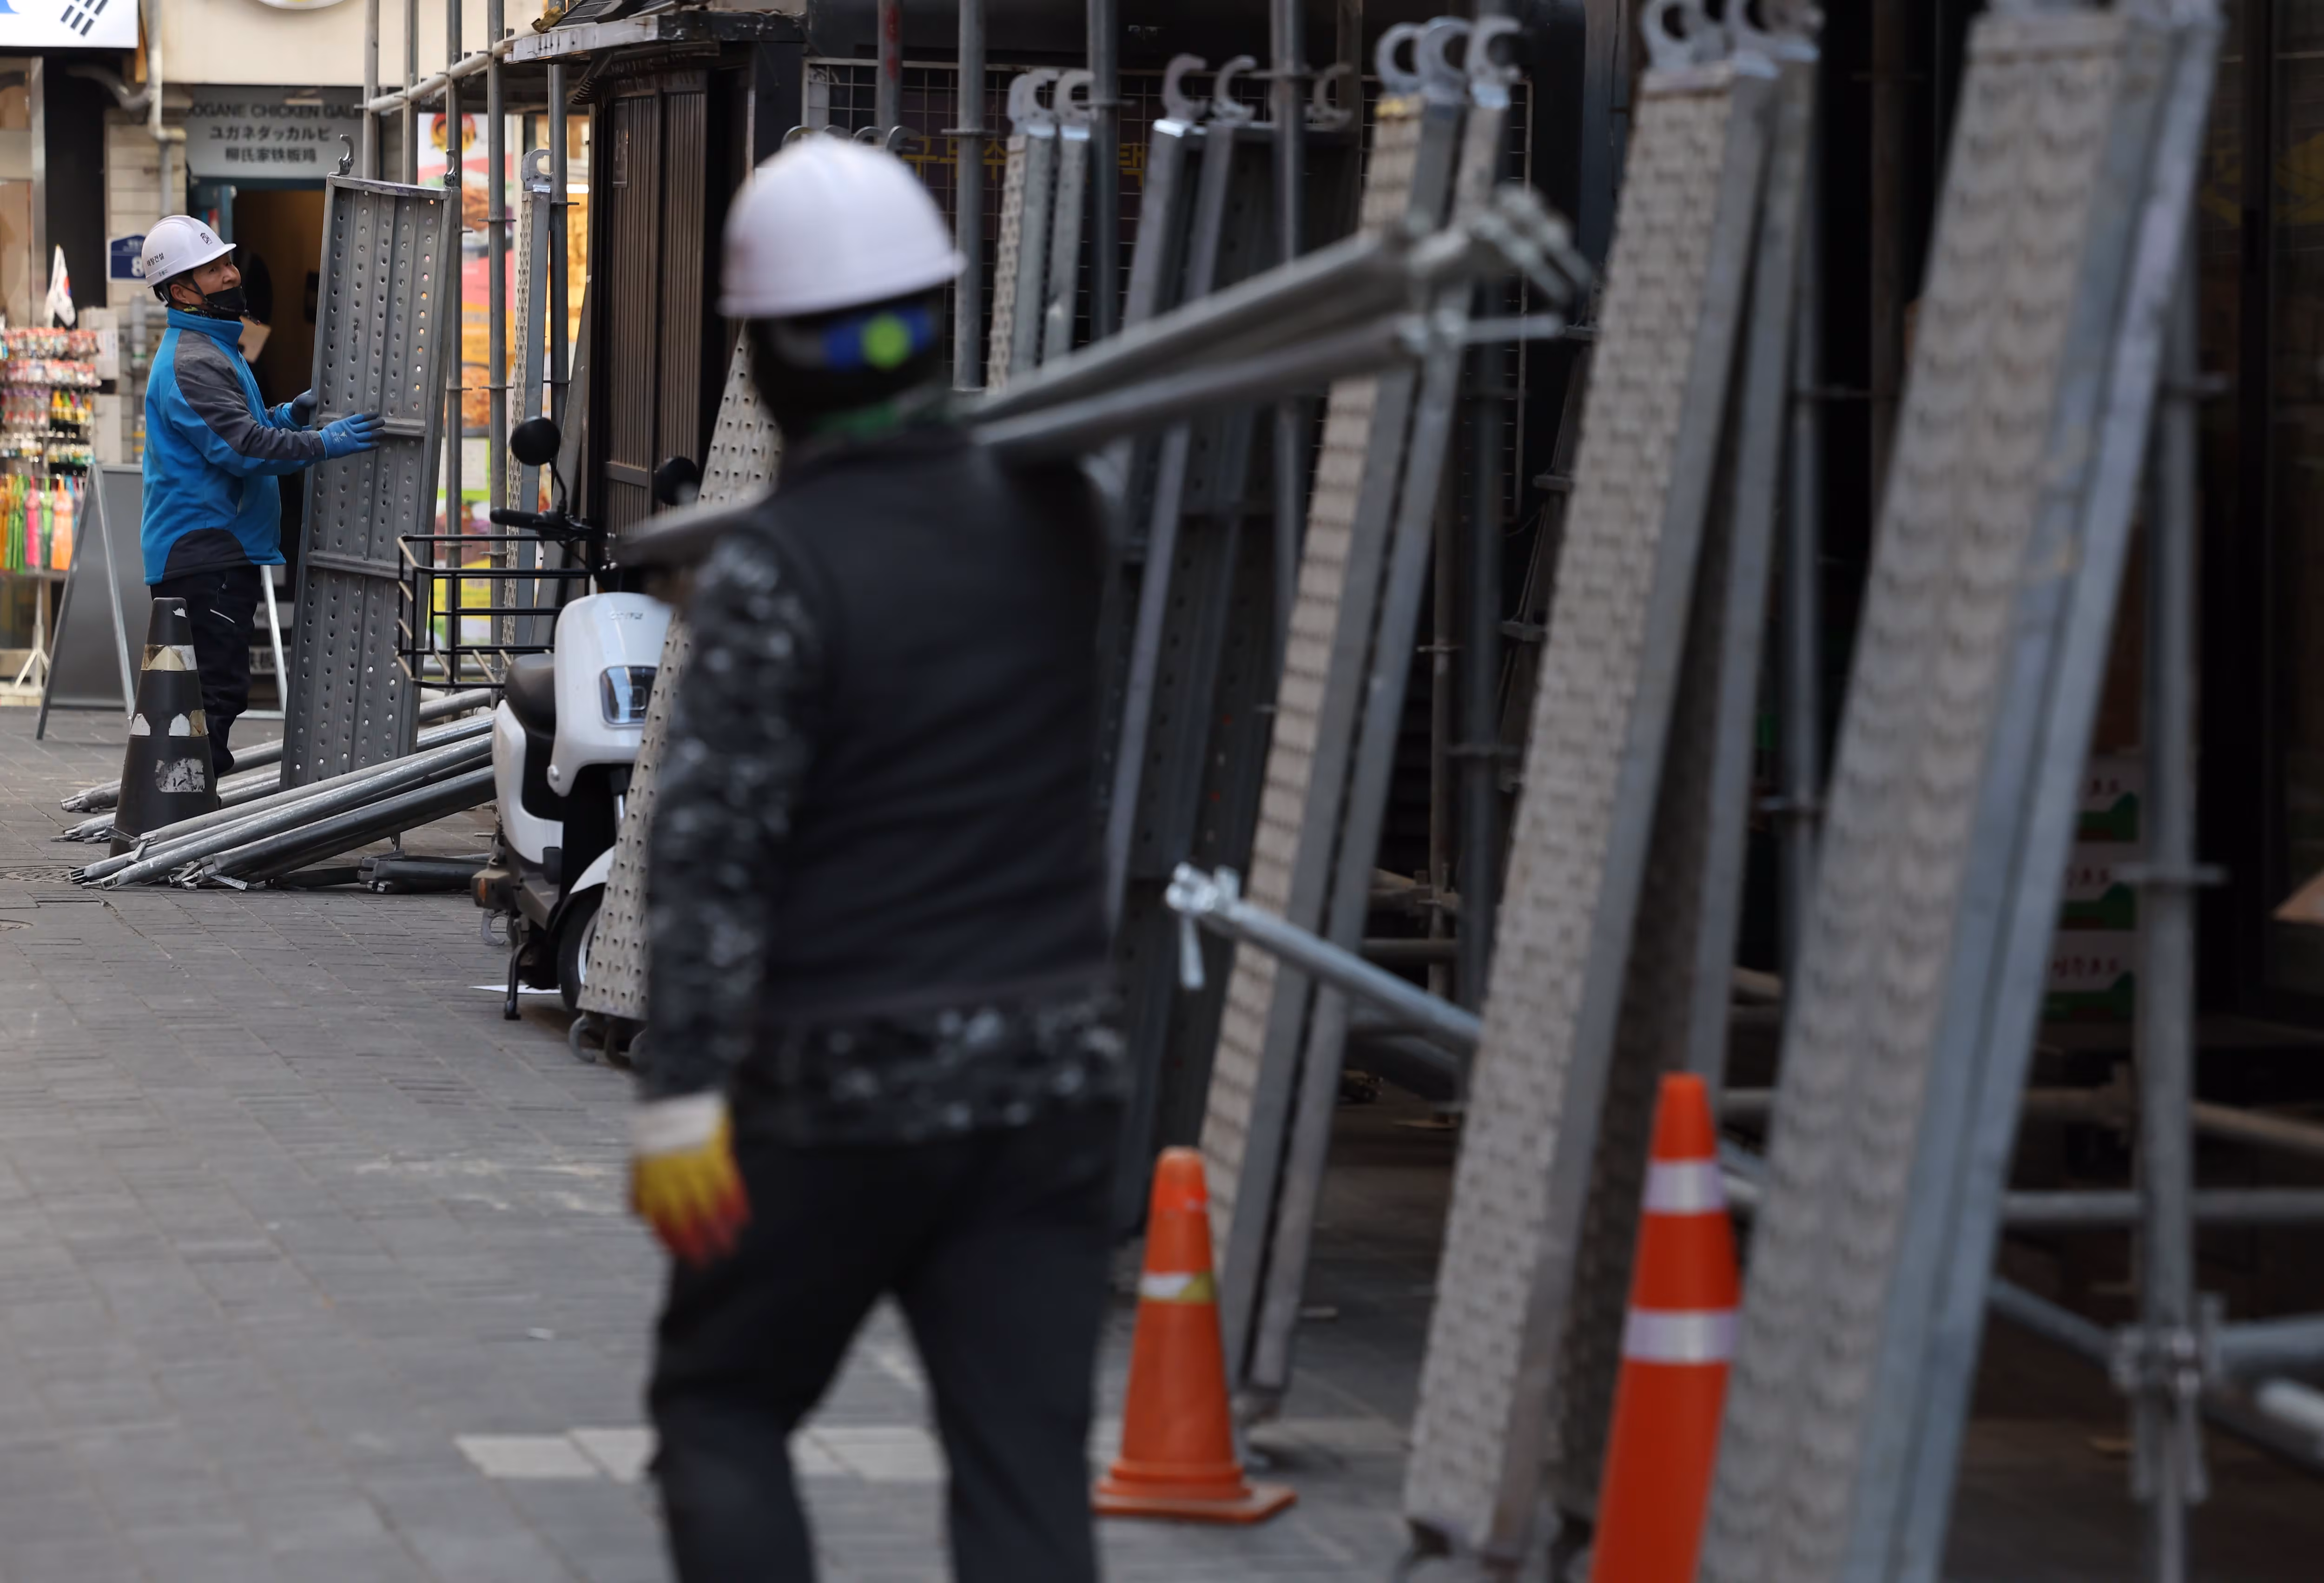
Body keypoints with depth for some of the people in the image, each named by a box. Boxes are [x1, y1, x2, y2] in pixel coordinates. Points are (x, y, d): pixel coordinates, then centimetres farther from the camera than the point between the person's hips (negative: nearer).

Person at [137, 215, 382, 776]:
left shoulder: (215, 347, 20)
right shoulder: (190, 362, -16)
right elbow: (241, 447, -24)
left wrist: (289, 416, 10)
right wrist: (326, 443, -23)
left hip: (221, 555, 11)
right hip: (204, 557, -11)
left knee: (218, 691, 14)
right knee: (217, 691, -13)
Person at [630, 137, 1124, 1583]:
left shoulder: (775, 571, -14)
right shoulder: (1053, 515, 1)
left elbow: (713, 847, -18)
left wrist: (679, 1095, -19)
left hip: (844, 1091, -4)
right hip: (1057, 1075, 4)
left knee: (721, 1409, 16)